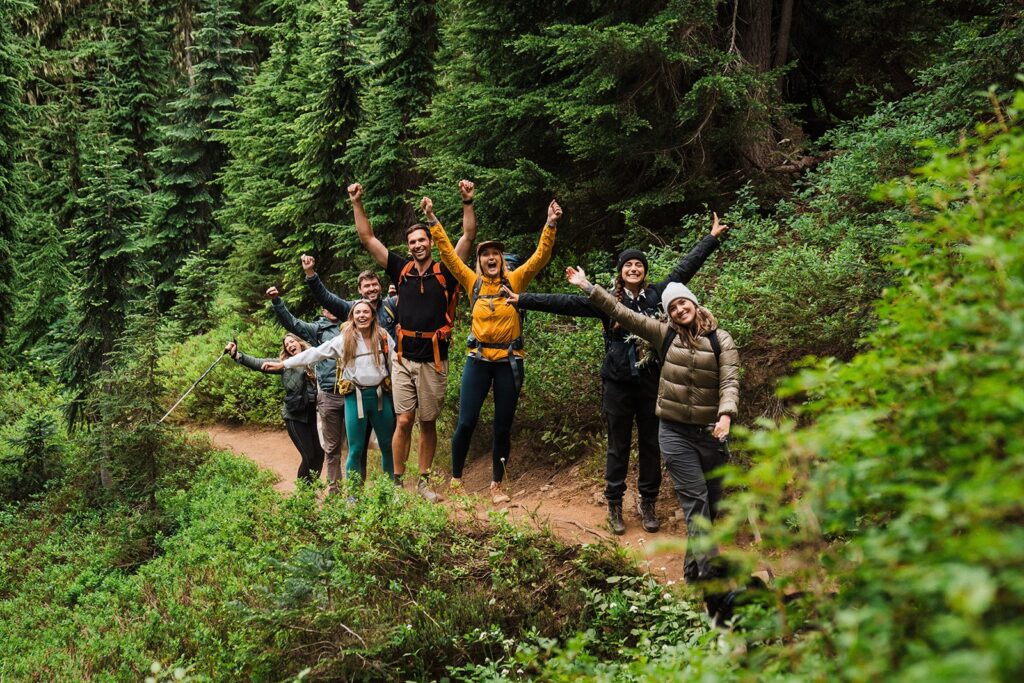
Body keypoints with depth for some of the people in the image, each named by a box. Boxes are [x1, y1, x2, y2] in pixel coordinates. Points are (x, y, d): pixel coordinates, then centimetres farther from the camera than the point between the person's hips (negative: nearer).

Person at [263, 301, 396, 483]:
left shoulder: (384, 338, 2)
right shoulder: (344, 340, -2)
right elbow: (314, 353, -1)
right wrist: (283, 364, -3)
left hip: (381, 395, 2)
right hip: (356, 398, -2)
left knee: (388, 445, 9)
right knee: (356, 450, 1)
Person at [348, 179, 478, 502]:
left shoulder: (446, 271, 2)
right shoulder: (401, 269, 6)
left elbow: (468, 236, -5)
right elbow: (367, 238, 7)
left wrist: (468, 202, -14)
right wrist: (357, 203, 2)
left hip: (434, 360, -1)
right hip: (404, 358, 1)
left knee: (428, 423, 8)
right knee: (403, 421, -2)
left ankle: (424, 481, 17)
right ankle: (396, 481, 5)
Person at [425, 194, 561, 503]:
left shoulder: (514, 281, 3)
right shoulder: (473, 283, 5)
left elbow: (541, 256, -3)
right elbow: (448, 252, 2)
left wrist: (550, 225, -15)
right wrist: (432, 220, -3)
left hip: (509, 361, 0)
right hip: (478, 359, 0)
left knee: (503, 426, 7)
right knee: (466, 422, -3)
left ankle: (496, 485, 19)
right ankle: (455, 480, 13)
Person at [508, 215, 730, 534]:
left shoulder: (657, 294, 3)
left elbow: (686, 267, 9)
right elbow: (564, 303, -5)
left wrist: (713, 237, 12)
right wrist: (522, 300, -10)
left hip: (652, 382, 2)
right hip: (618, 384, -2)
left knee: (651, 444, 9)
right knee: (618, 446, 7)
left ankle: (648, 503, 21)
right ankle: (614, 505, 17)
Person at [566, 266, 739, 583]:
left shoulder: (721, 340, -3)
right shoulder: (665, 334, 0)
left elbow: (730, 382, -12)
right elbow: (623, 314, -2)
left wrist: (726, 415, -30)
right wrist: (588, 288, -6)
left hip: (711, 432, 1)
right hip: (674, 432, -1)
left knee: (713, 501, 11)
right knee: (696, 500, -7)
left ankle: (693, 566, 29)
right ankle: (709, 571, -11)